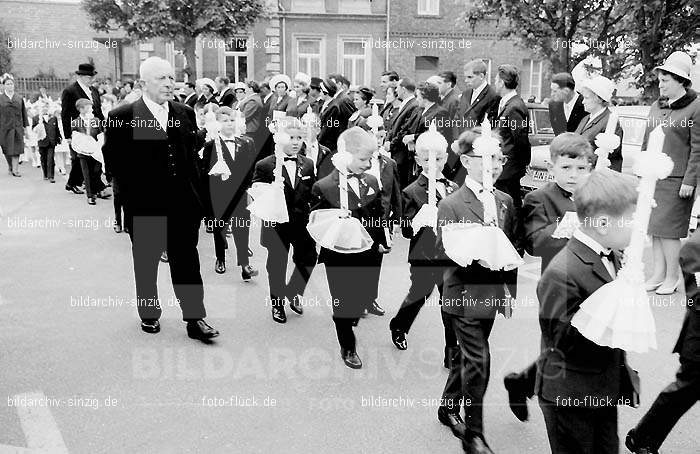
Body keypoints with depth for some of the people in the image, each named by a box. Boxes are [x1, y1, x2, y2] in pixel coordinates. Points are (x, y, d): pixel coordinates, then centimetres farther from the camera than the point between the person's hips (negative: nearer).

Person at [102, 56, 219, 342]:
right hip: (145, 207, -2)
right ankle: (149, 315, 32)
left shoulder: (185, 114, 8)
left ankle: (194, 319, 12)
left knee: (186, 261, 4)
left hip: (183, 205, 3)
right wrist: (136, 189, -7)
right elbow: (114, 161, -6)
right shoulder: (122, 117, -6)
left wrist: (197, 196, 8)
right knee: (146, 263, 14)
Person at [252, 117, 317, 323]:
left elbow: (313, 194, 8)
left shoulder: (308, 165, 4)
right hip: (277, 226, -3)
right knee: (277, 267, 10)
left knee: (308, 260, 8)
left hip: (303, 224, 3)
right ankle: (277, 304, 31)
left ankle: (293, 292, 34)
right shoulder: (264, 166, -8)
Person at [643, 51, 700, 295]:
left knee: (667, 229, -4)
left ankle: (673, 277, 10)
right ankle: (658, 273, 20)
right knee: (654, 228, 10)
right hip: (652, 179, 7)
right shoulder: (656, 107, 15)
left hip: (675, 181, -7)